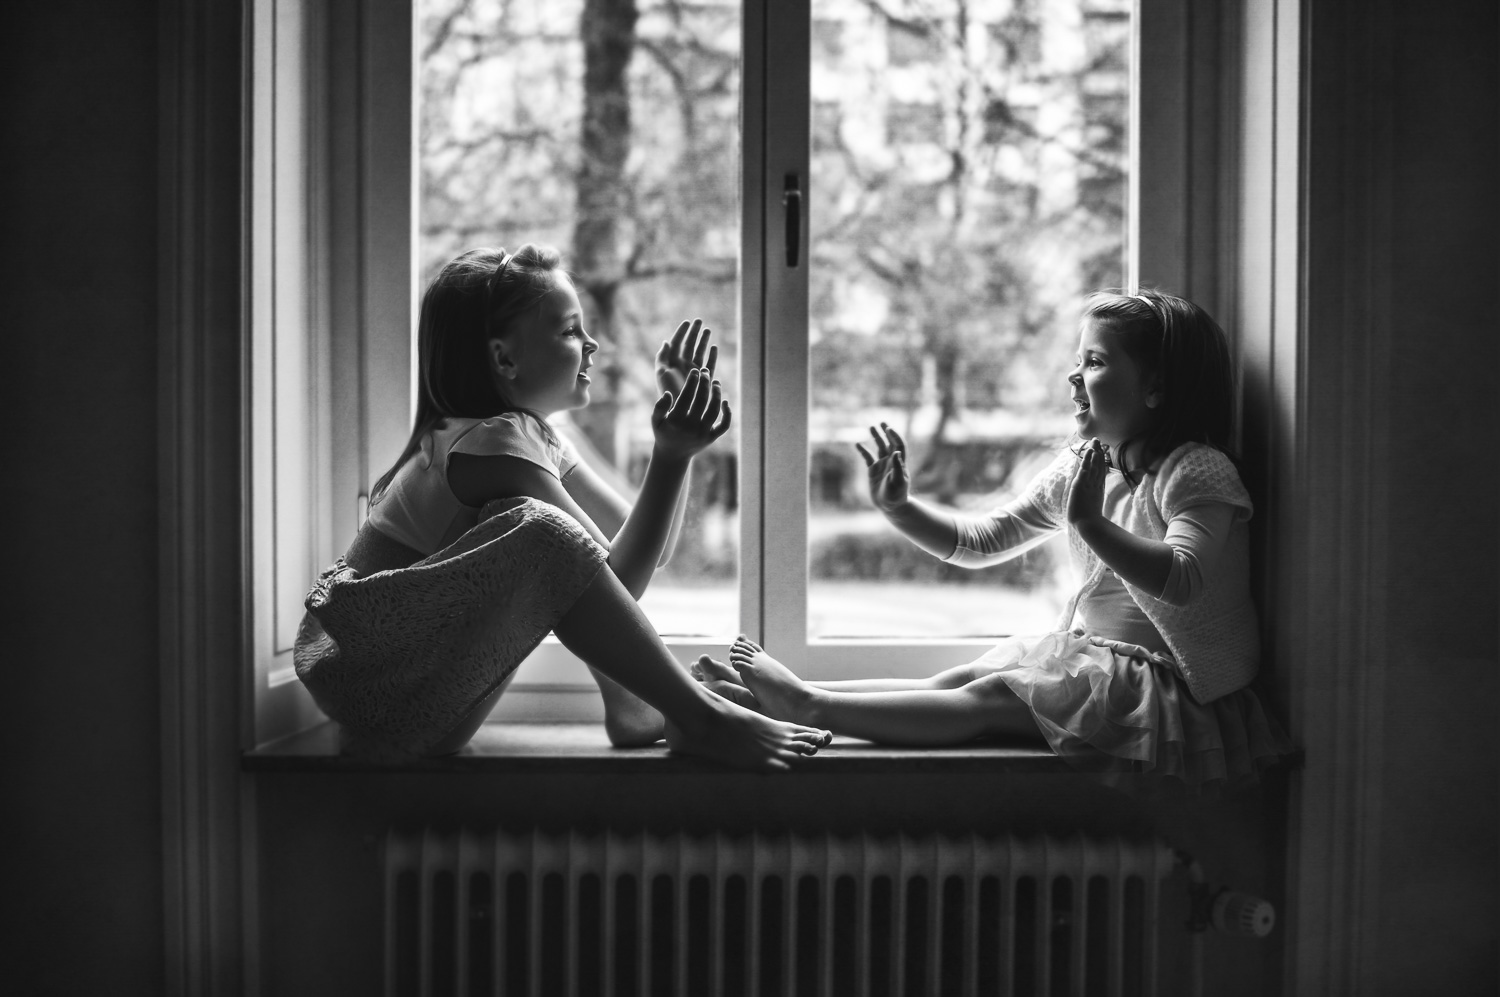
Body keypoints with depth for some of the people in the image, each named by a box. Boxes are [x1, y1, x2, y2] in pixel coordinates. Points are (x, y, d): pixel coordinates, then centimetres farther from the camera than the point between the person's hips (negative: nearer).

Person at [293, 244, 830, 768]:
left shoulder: (533, 437, 11)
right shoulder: (493, 443, -19)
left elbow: (642, 543, 7)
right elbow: (619, 578, -21)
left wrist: (675, 447, -1)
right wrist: (672, 457, -26)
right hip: (365, 674, -10)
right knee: (541, 532, -30)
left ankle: (632, 706, 4)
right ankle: (697, 718, -22)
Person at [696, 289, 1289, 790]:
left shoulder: (1196, 471, -14)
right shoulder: (1079, 466, 11)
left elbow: (1182, 581, -30)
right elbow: (980, 543, 12)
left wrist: (1090, 523, -36)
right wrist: (900, 509, -2)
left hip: (1174, 686, -7)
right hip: (1090, 654, 7)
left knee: (989, 697, -19)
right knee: (957, 680, -9)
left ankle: (809, 707, -24)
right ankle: (768, 695, -17)